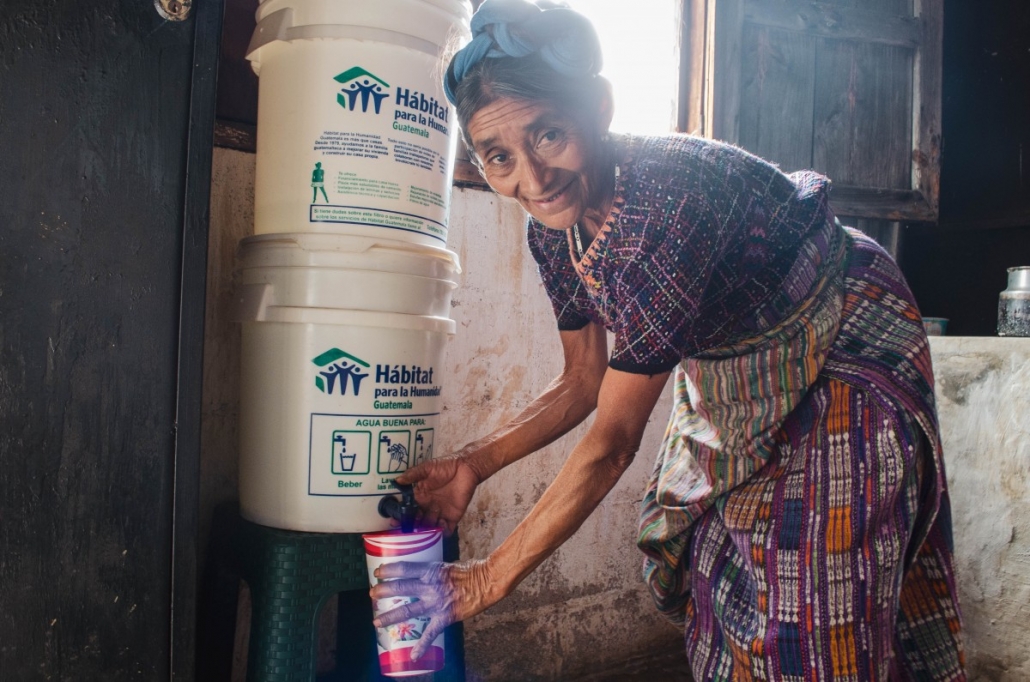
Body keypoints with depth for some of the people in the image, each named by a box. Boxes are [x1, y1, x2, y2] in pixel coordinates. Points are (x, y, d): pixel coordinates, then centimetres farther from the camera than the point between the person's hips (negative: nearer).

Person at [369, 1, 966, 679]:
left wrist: (488, 579, -25)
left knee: (810, 600, -1)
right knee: (716, 580, 17)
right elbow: (585, 383, -1)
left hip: (843, 362, -7)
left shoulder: (670, 198, -37)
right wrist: (470, 465, -10)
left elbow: (613, 441, -33)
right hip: (734, 375, 7)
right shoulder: (554, 229, -14)